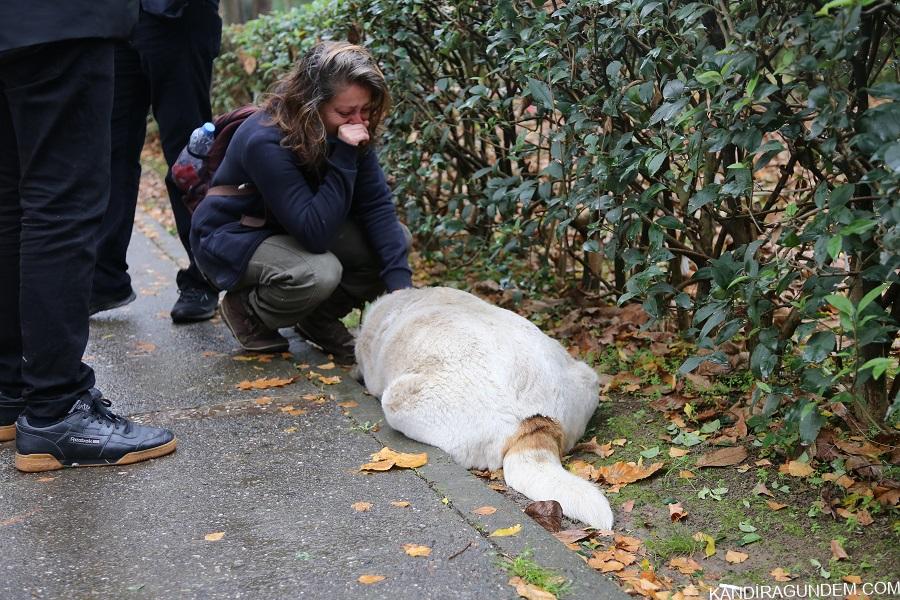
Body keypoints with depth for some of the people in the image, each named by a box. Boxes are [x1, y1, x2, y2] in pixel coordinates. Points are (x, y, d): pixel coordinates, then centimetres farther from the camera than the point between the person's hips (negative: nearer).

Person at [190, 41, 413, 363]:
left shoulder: (353, 132, -13)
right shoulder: (266, 141, -33)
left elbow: (377, 206, -15)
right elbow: (315, 234, -36)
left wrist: (400, 283, -26)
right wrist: (343, 157, -40)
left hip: (295, 230, 7)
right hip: (232, 239, -7)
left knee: (396, 238, -12)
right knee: (318, 272, -36)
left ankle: (319, 319, 4)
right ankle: (247, 311, -4)